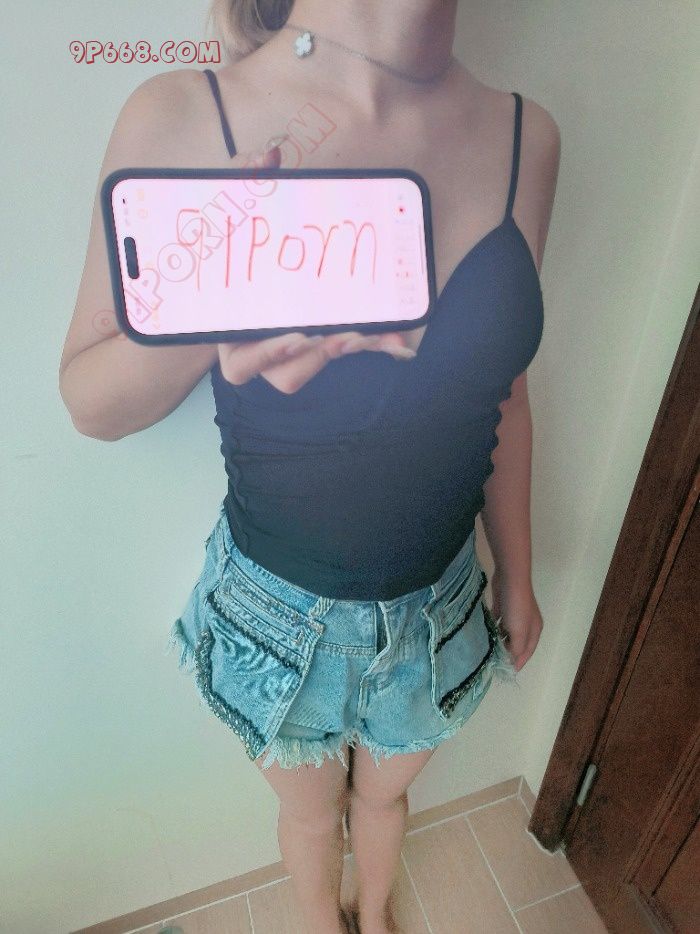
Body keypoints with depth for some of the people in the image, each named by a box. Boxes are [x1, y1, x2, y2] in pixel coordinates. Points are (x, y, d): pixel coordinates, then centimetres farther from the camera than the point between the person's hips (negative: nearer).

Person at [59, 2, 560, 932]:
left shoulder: (524, 137, -9)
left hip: (439, 600, 3)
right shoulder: (183, 121, -19)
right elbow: (88, 402, -11)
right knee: (311, 811, 30)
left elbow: (501, 394, 0)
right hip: (281, 609, -2)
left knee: (385, 792, 33)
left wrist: (516, 573, 10)